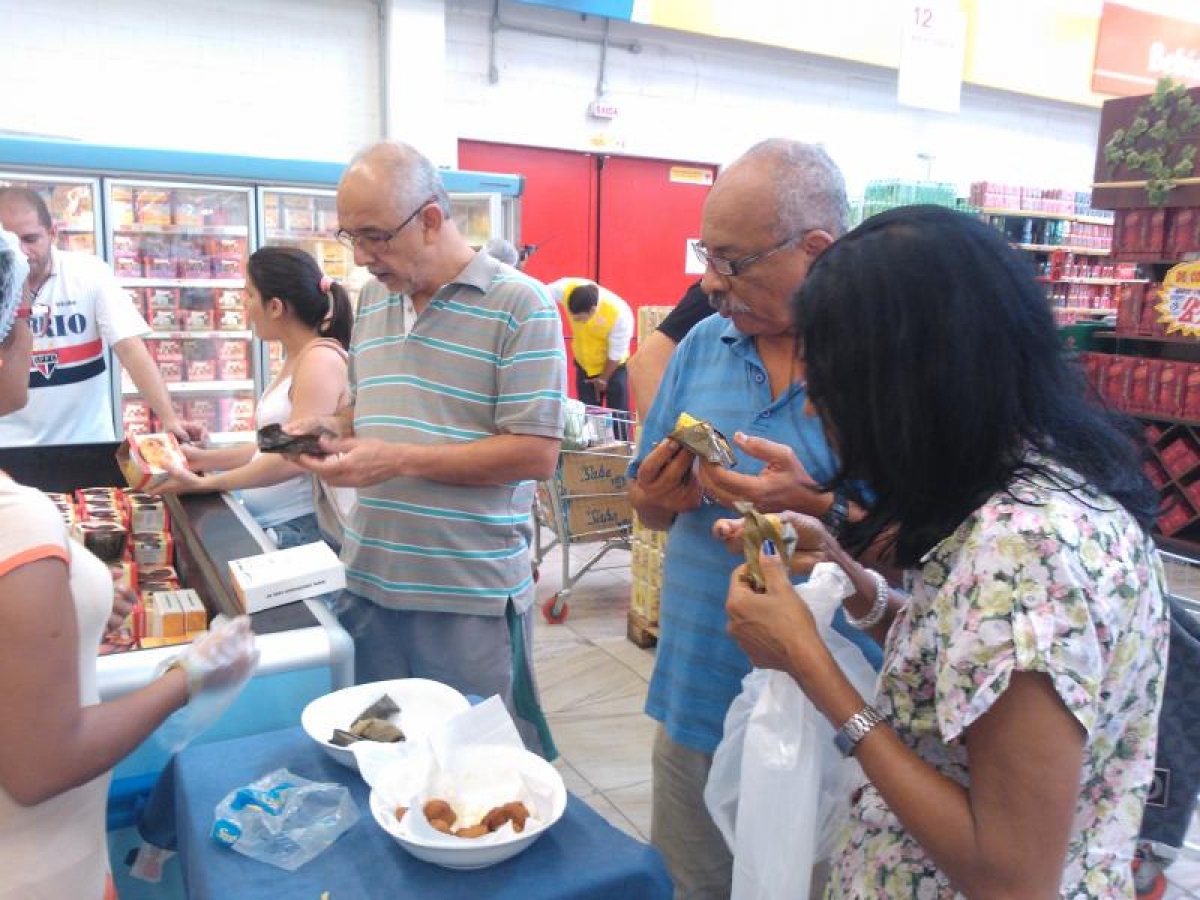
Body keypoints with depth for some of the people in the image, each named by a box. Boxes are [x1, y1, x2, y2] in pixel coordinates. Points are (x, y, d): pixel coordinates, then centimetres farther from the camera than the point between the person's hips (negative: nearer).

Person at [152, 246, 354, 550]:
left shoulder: (320, 360, -15)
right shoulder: (295, 359, 15)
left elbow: (293, 458, -20)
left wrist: (204, 483, -14)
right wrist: (205, 458, 10)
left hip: (303, 528, -8)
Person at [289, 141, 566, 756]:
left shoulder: (520, 305, -11)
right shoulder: (372, 300, 11)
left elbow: (536, 453, -16)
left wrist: (398, 461, -19)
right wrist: (326, 429, 0)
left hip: (473, 596, -6)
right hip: (367, 582, 6)